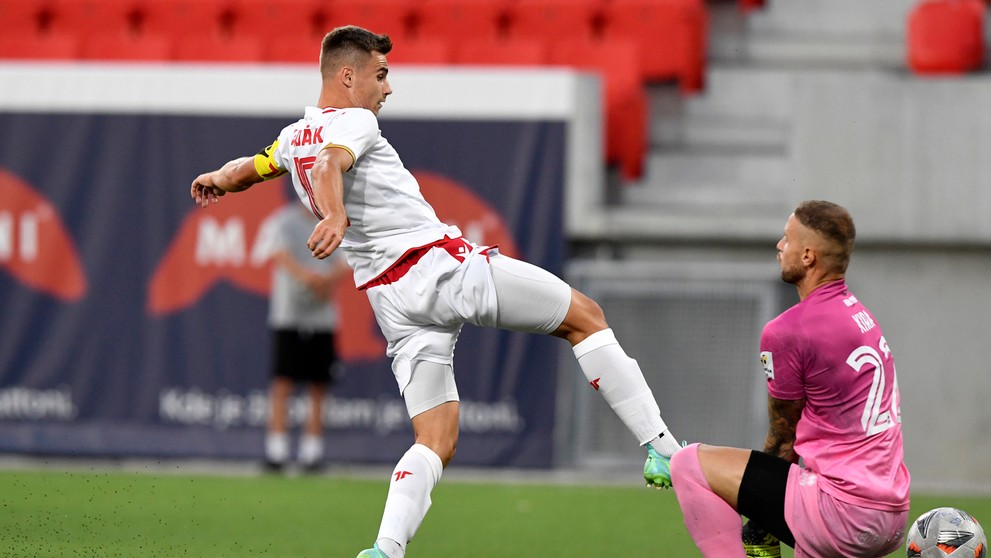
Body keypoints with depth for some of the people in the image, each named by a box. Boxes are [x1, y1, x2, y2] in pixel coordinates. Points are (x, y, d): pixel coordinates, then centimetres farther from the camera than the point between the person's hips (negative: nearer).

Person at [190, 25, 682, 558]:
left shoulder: (293, 138, 15)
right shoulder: (353, 122, -6)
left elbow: (243, 169, 32)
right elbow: (331, 164, -28)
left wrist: (218, 180, 51)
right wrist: (335, 217, -45)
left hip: (392, 301, 7)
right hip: (444, 263, -7)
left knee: (435, 443, 6)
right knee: (585, 317, 7)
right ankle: (661, 450, 1)